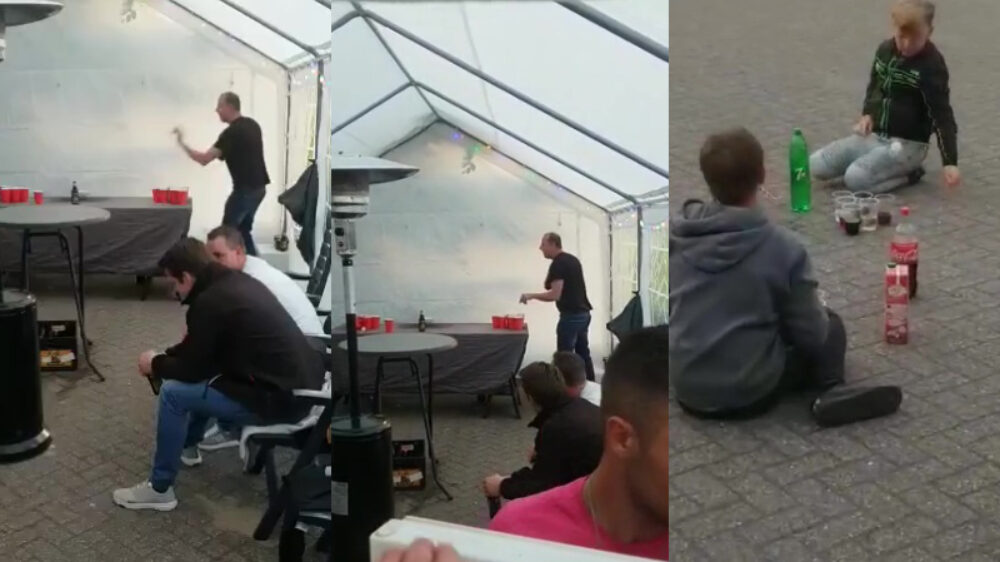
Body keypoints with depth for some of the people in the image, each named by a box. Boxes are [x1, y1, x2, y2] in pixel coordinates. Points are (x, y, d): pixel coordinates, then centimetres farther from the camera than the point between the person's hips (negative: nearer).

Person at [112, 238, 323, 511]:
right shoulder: (237, 282, 11)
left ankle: (159, 490, 6)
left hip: (280, 398, -9)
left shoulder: (209, 303, -16)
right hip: (302, 381, 9)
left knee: (173, 393, -4)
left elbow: (191, 369, -6)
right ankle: (187, 445, 43)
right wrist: (166, 356, 23)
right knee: (203, 373, 28)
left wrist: (155, 364, 12)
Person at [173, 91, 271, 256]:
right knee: (243, 230, 17)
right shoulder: (252, 125, 9)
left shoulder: (232, 132, -18)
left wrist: (182, 143, -12)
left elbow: (204, 159, -21)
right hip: (258, 187, 9)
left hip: (245, 189, -9)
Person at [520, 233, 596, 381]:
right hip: (583, 313, 9)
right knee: (583, 353, 14)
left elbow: (555, 295, -22)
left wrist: (531, 296, -13)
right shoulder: (573, 259, 14)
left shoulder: (558, 264, -15)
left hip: (571, 316, -9)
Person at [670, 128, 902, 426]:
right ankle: (831, 392, 0)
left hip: (688, 391, 5)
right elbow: (811, 334, -7)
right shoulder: (782, 246, -14)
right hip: (750, 392, -5)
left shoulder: (676, 233, -5)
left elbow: (672, 308, 7)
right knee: (830, 325, 19)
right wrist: (819, 313, 16)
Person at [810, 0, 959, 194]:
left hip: (907, 144, -7)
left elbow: (942, 115, -21)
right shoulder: (885, 50, 3)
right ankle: (886, 165, 8)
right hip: (875, 136, 7)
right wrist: (867, 114, 2)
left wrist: (950, 162, -28)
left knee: (855, 179, -30)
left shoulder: (931, 66, -18)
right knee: (817, 165, -6)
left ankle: (909, 172, -4)